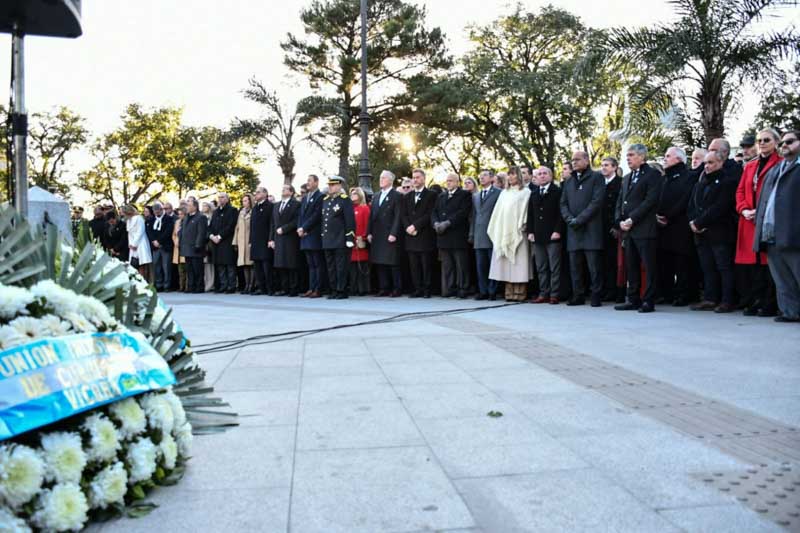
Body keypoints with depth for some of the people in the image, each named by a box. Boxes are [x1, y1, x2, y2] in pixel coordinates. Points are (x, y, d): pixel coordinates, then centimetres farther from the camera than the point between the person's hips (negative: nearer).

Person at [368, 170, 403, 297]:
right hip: (377, 236, 6)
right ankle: (384, 288, 13)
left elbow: (398, 217, -9)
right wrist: (369, 232, 8)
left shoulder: (397, 196, -2)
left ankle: (397, 289, 3)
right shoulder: (376, 196, 18)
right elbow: (371, 215, 16)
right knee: (379, 263, 6)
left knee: (393, 263, -3)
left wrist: (393, 234, -16)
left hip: (390, 235, -6)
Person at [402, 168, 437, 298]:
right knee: (414, 265, 3)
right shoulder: (407, 196, 19)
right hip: (410, 235, 5)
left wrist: (415, 226, -13)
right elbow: (403, 215, 12)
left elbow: (430, 214, -8)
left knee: (426, 265, -3)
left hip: (425, 235, -5)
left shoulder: (431, 195, 2)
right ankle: (418, 289, 7)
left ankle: (427, 290, 2)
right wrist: (407, 227, -6)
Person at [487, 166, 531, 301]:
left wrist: (522, 227, -14)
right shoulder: (504, 193, 20)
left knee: (518, 261, -6)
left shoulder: (525, 192, 6)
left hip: (517, 232, -5)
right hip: (503, 232, 5)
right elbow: (498, 212, 15)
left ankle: (519, 292, -5)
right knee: (506, 263, 1)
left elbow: (525, 210, -3)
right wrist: (496, 230, 6)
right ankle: (509, 292, 3)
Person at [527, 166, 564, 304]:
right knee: (541, 267, 6)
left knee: (554, 267, -2)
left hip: (553, 235, -5)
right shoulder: (533, 194, 17)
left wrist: (557, 231, -14)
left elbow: (560, 212, -6)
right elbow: (530, 214, 15)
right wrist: (530, 231, 5)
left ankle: (554, 294, 0)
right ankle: (543, 294, 9)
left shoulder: (557, 191, 1)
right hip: (538, 236, 5)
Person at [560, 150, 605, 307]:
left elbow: (597, 201, -8)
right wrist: (570, 219, -5)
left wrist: (579, 219, -13)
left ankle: (596, 296, 2)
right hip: (573, 230, 5)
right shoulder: (568, 182, 20)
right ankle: (578, 296, 11)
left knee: (594, 267, -4)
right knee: (575, 266, 5)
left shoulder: (596, 177, 3)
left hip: (591, 229, -5)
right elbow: (563, 204, 14)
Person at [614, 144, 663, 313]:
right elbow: (620, 202, 19)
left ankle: (649, 301, 0)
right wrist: (620, 221, 1)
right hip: (628, 230, 7)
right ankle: (633, 299, 15)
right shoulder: (626, 178, 22)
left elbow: (651, 200, -13)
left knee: (649, 266, -3)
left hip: (645, 229, -7)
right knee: (631, 266, 9)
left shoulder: (653, 174, -2)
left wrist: (632, 219, -15)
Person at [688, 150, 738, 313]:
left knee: (724, 267, -4)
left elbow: (719, 208, -14)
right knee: (707, 268, 9)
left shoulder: (728, 182, -4)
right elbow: (692, 205, 15)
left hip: (720, 233, -7)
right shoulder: (700, 183, 19)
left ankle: (727, 301, -1)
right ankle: (709, 299, 13)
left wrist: (699, 222, -14)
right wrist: (693, 222, -4)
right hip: (702, 233, 7)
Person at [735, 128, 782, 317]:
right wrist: (744, 209, -1)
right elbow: (740, 191, 16)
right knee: (749, 263, 4)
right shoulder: (749, 166, 20)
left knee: (768, 263, -6)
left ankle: (769, 305, 0)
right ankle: (752, 303, 10)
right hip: (749, 221, 6)